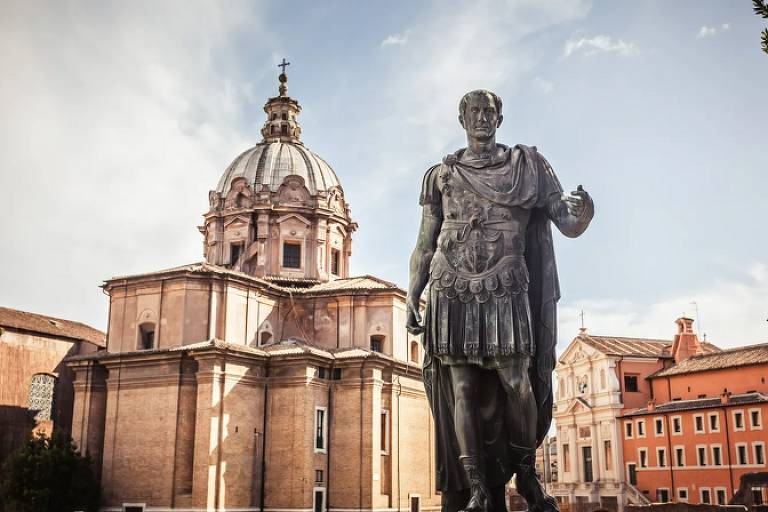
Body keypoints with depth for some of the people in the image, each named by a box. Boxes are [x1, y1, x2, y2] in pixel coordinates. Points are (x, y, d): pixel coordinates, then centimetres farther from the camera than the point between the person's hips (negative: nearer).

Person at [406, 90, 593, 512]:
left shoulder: (527, 165, 11)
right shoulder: (441, 174, 14)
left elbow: (570, 226, 5)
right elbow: (424, 246, 13)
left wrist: (584, 212, -19)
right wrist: (411, 298, 3)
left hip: (506, 292, -1)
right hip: (452, 293, 1)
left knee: (518, 387, -7)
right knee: (462, 391, -3)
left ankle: (525, 473, 14)